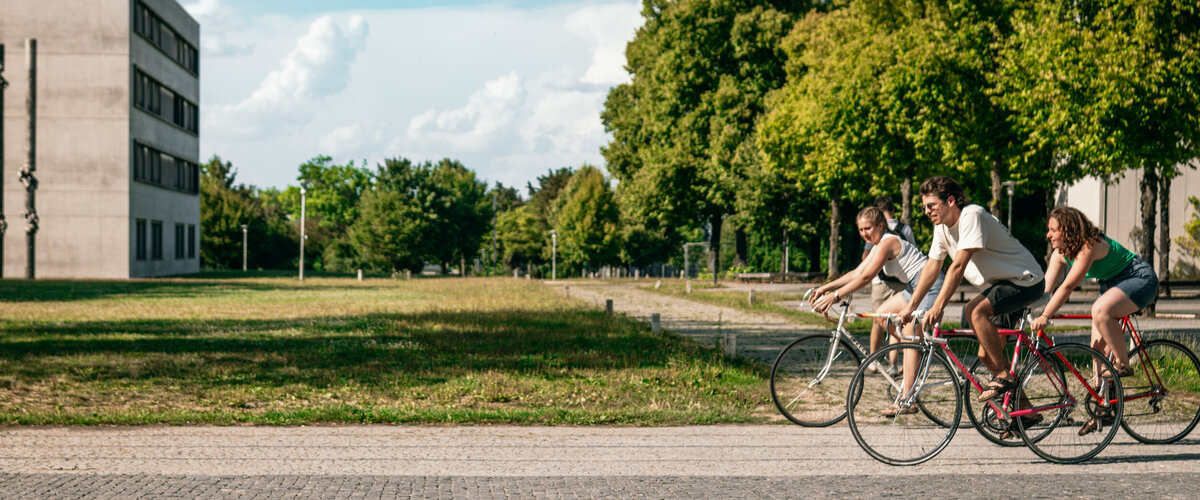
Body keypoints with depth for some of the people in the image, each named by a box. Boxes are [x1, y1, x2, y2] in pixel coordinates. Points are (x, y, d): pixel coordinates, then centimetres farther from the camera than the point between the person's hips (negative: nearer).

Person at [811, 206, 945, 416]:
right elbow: (856, 273, 13)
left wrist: (835, 296, -27)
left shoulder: (887, 243, -16)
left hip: (929, 284, -11)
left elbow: (865, 278, -24)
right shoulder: (879, 244, 14)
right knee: (881, 314, 11)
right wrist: (825, 288, 6)